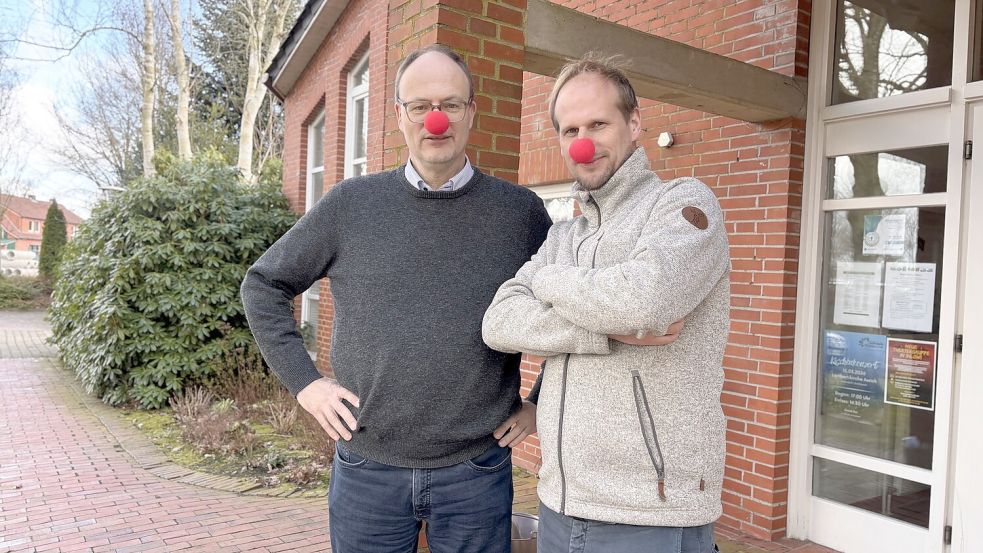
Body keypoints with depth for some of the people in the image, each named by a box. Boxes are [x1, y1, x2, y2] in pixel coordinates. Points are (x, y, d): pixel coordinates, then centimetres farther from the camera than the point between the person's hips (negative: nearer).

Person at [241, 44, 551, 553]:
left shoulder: (521, 211, -2)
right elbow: (263, 286, 7)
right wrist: (304, 382, -1)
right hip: (367, 469, 1)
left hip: (477, 473, 0)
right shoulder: (351, 204, -2)